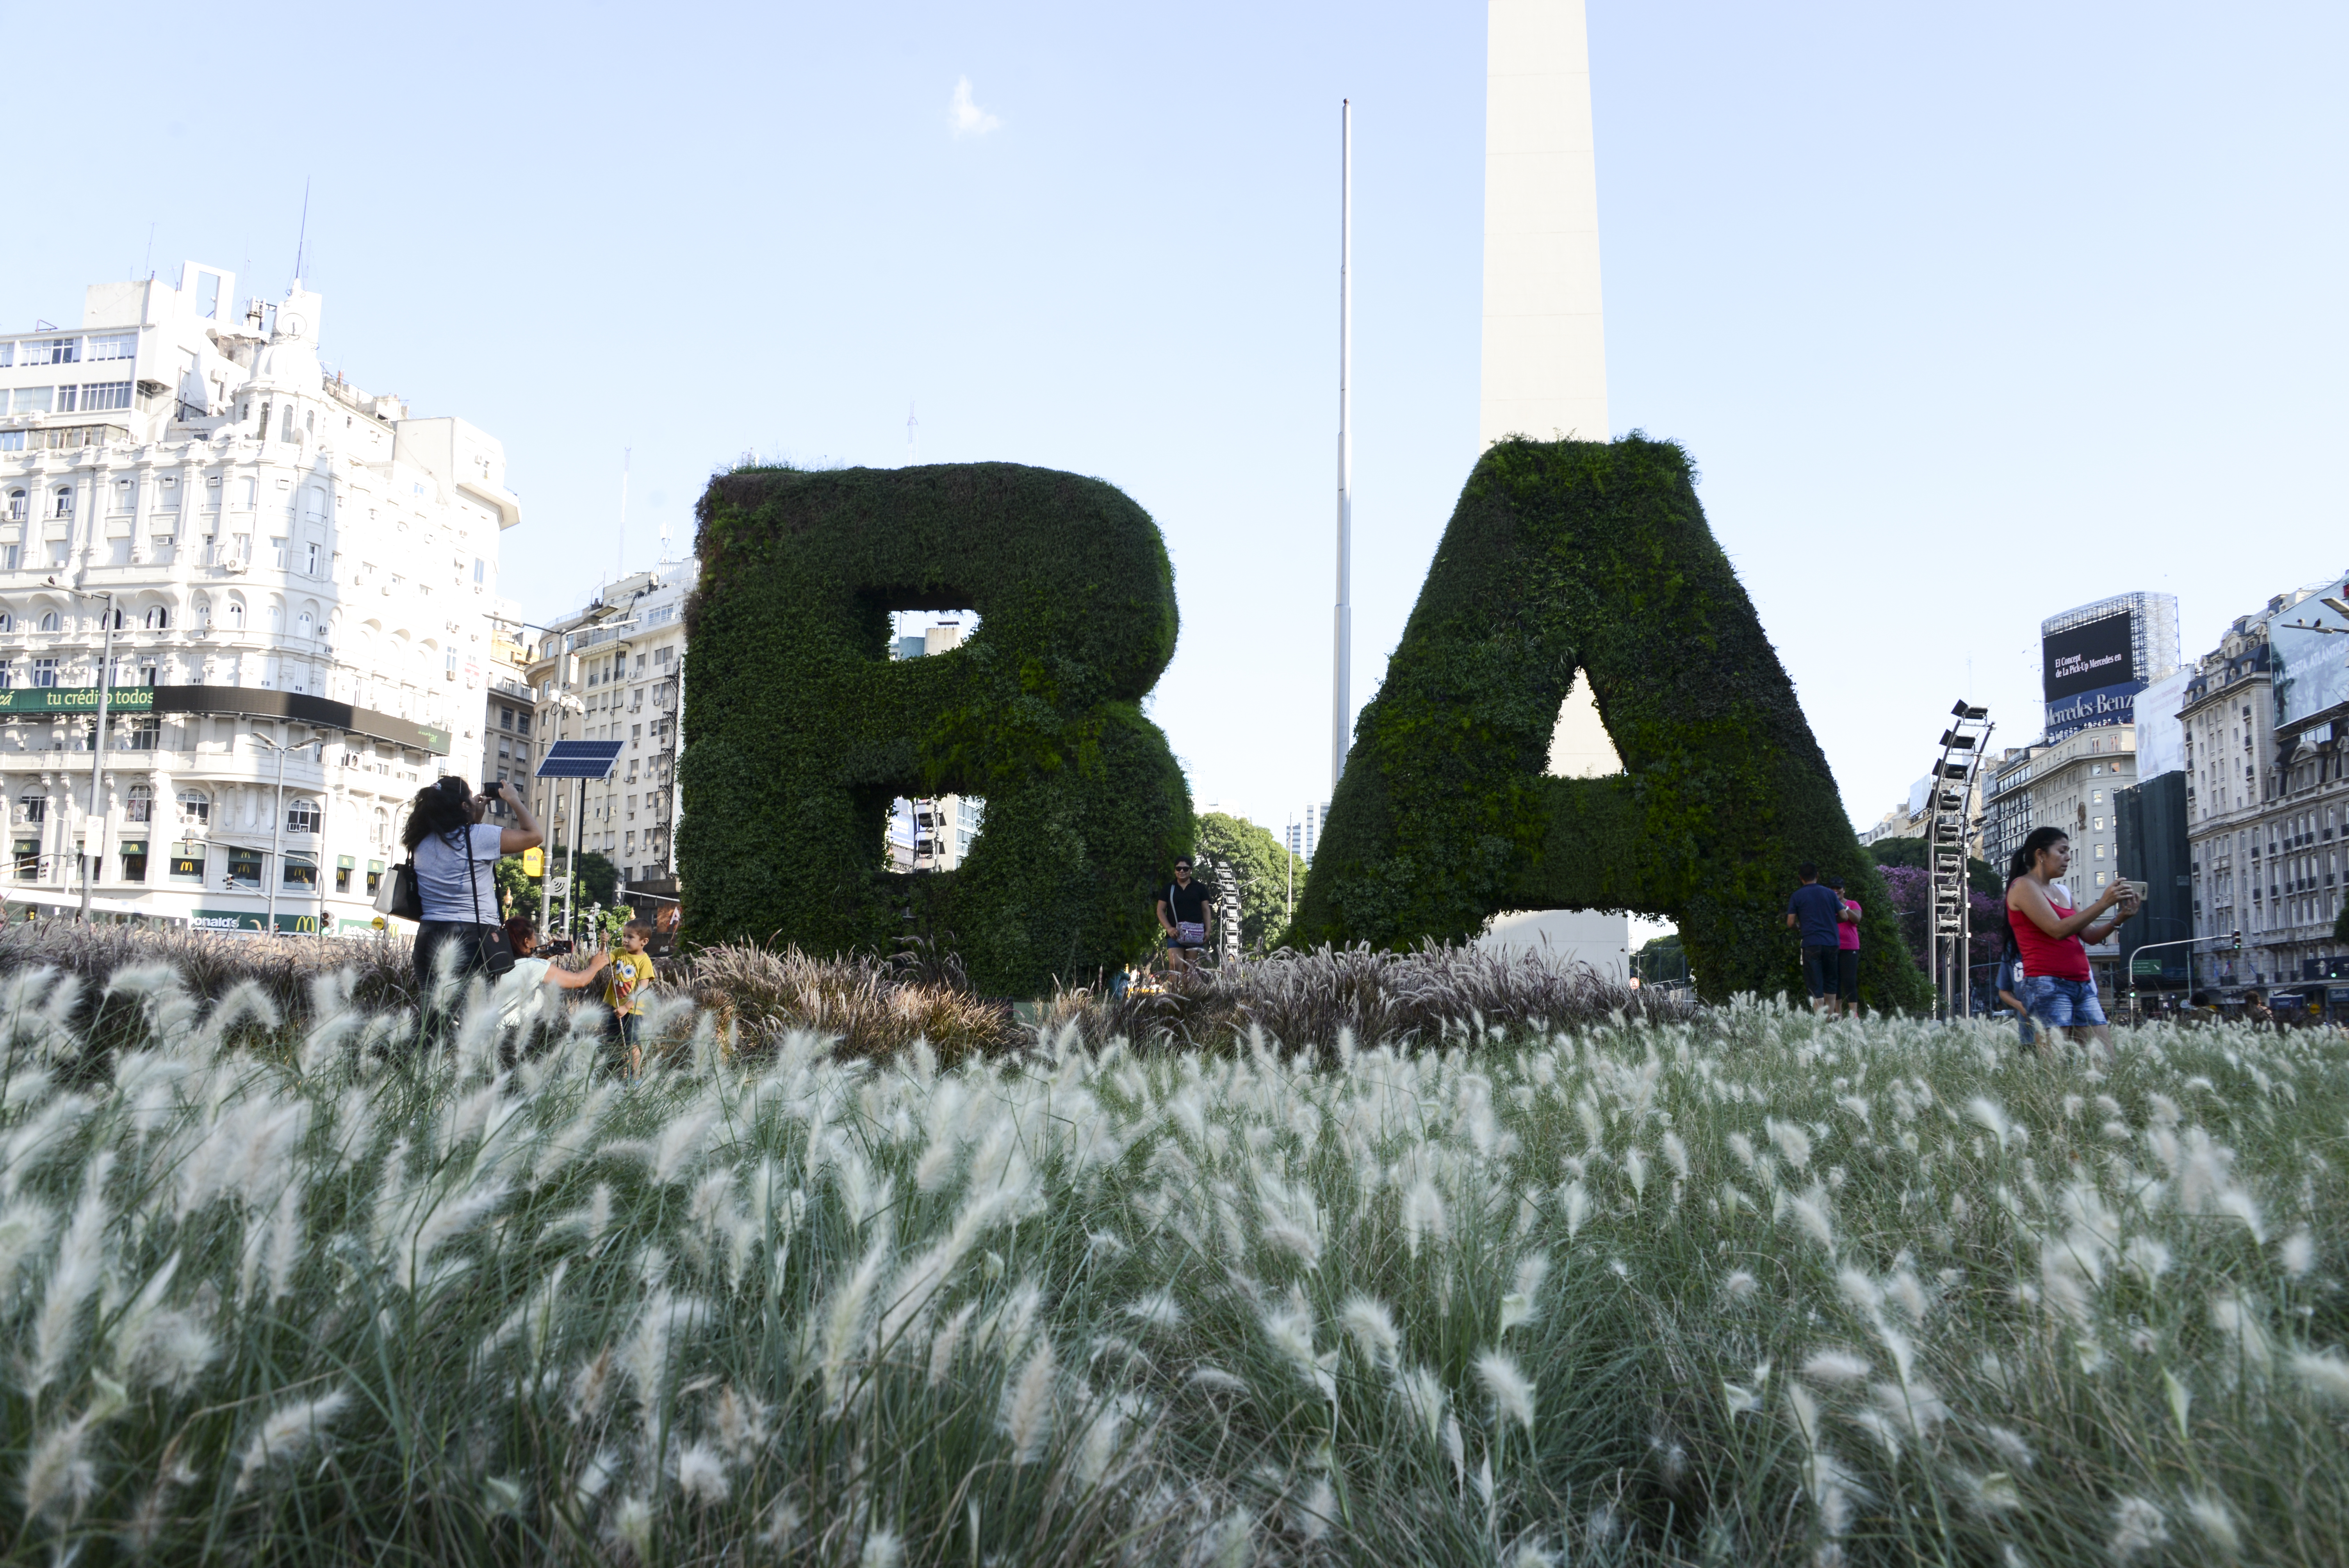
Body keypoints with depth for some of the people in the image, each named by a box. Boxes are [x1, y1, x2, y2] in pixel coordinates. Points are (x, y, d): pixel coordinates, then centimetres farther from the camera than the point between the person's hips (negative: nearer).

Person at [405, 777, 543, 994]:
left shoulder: (422, 841, 10)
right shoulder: (478, 836, -10)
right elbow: (535, 835, -7)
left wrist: (477, 816, 29)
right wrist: (514, 800, 6)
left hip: (429, 937, 6)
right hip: (473, 939, -6)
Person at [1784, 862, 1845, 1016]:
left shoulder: (1797, 896, 0)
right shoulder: (1829, 893, 7)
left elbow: (1791, 923, -3)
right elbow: (1843, 917, 8)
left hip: (1811, 944, -3)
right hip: (1832, 943, 3)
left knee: (1815, 986, -3)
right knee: (1830, 982, 16)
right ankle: (1830, 1017, 16)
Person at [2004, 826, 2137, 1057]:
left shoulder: (2063, 892, 21)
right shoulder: (2023, 886, -3)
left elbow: (2089, 936, 18)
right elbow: (2058, 930, -14)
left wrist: (2121, 917, 3)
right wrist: (2103, 903, -12)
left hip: (2082, 986, 8)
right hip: (2048, 986, -8)